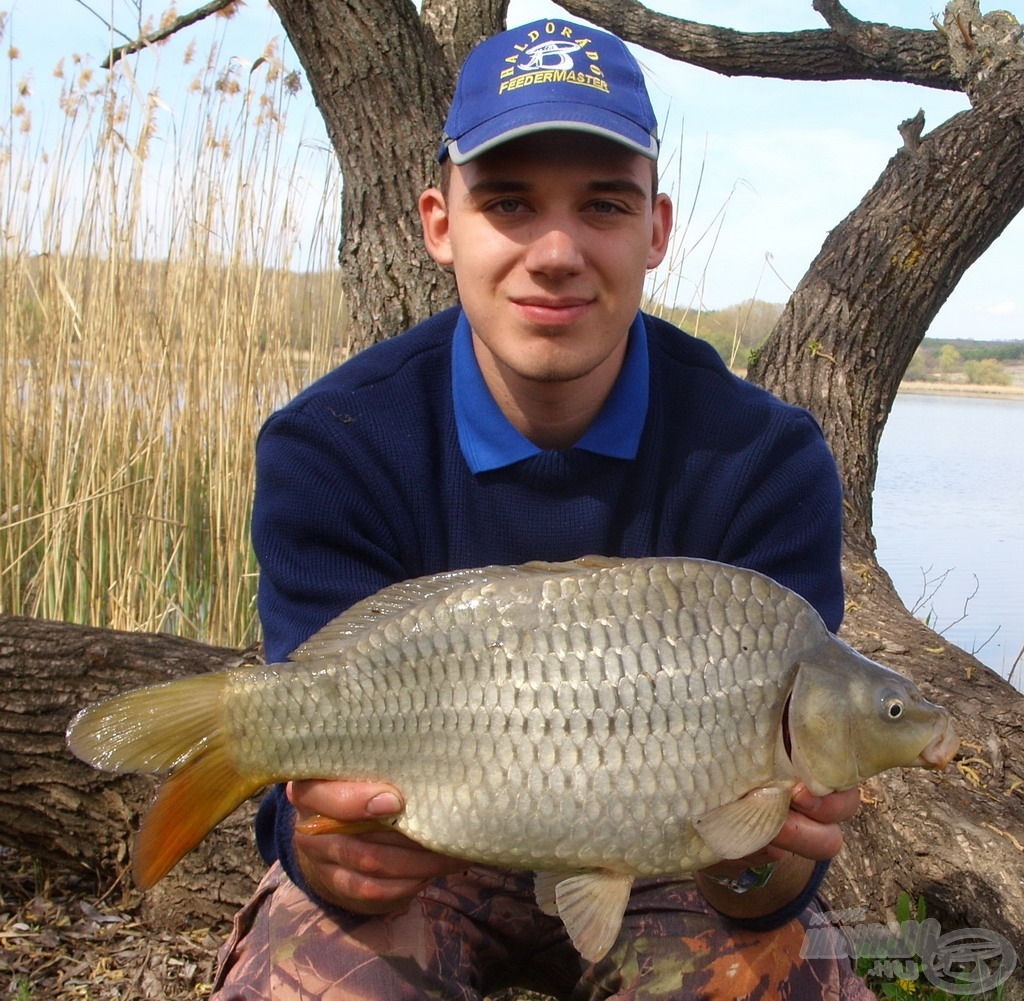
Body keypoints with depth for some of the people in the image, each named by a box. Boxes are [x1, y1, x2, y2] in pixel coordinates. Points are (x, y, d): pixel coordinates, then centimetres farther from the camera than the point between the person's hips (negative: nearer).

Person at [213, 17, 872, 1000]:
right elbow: (322, 746, -22)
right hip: (416, 855, 0)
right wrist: (326, 851, -46)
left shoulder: (765, 462, -17)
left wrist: (764, 866, -44)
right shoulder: (330, 449, -17)